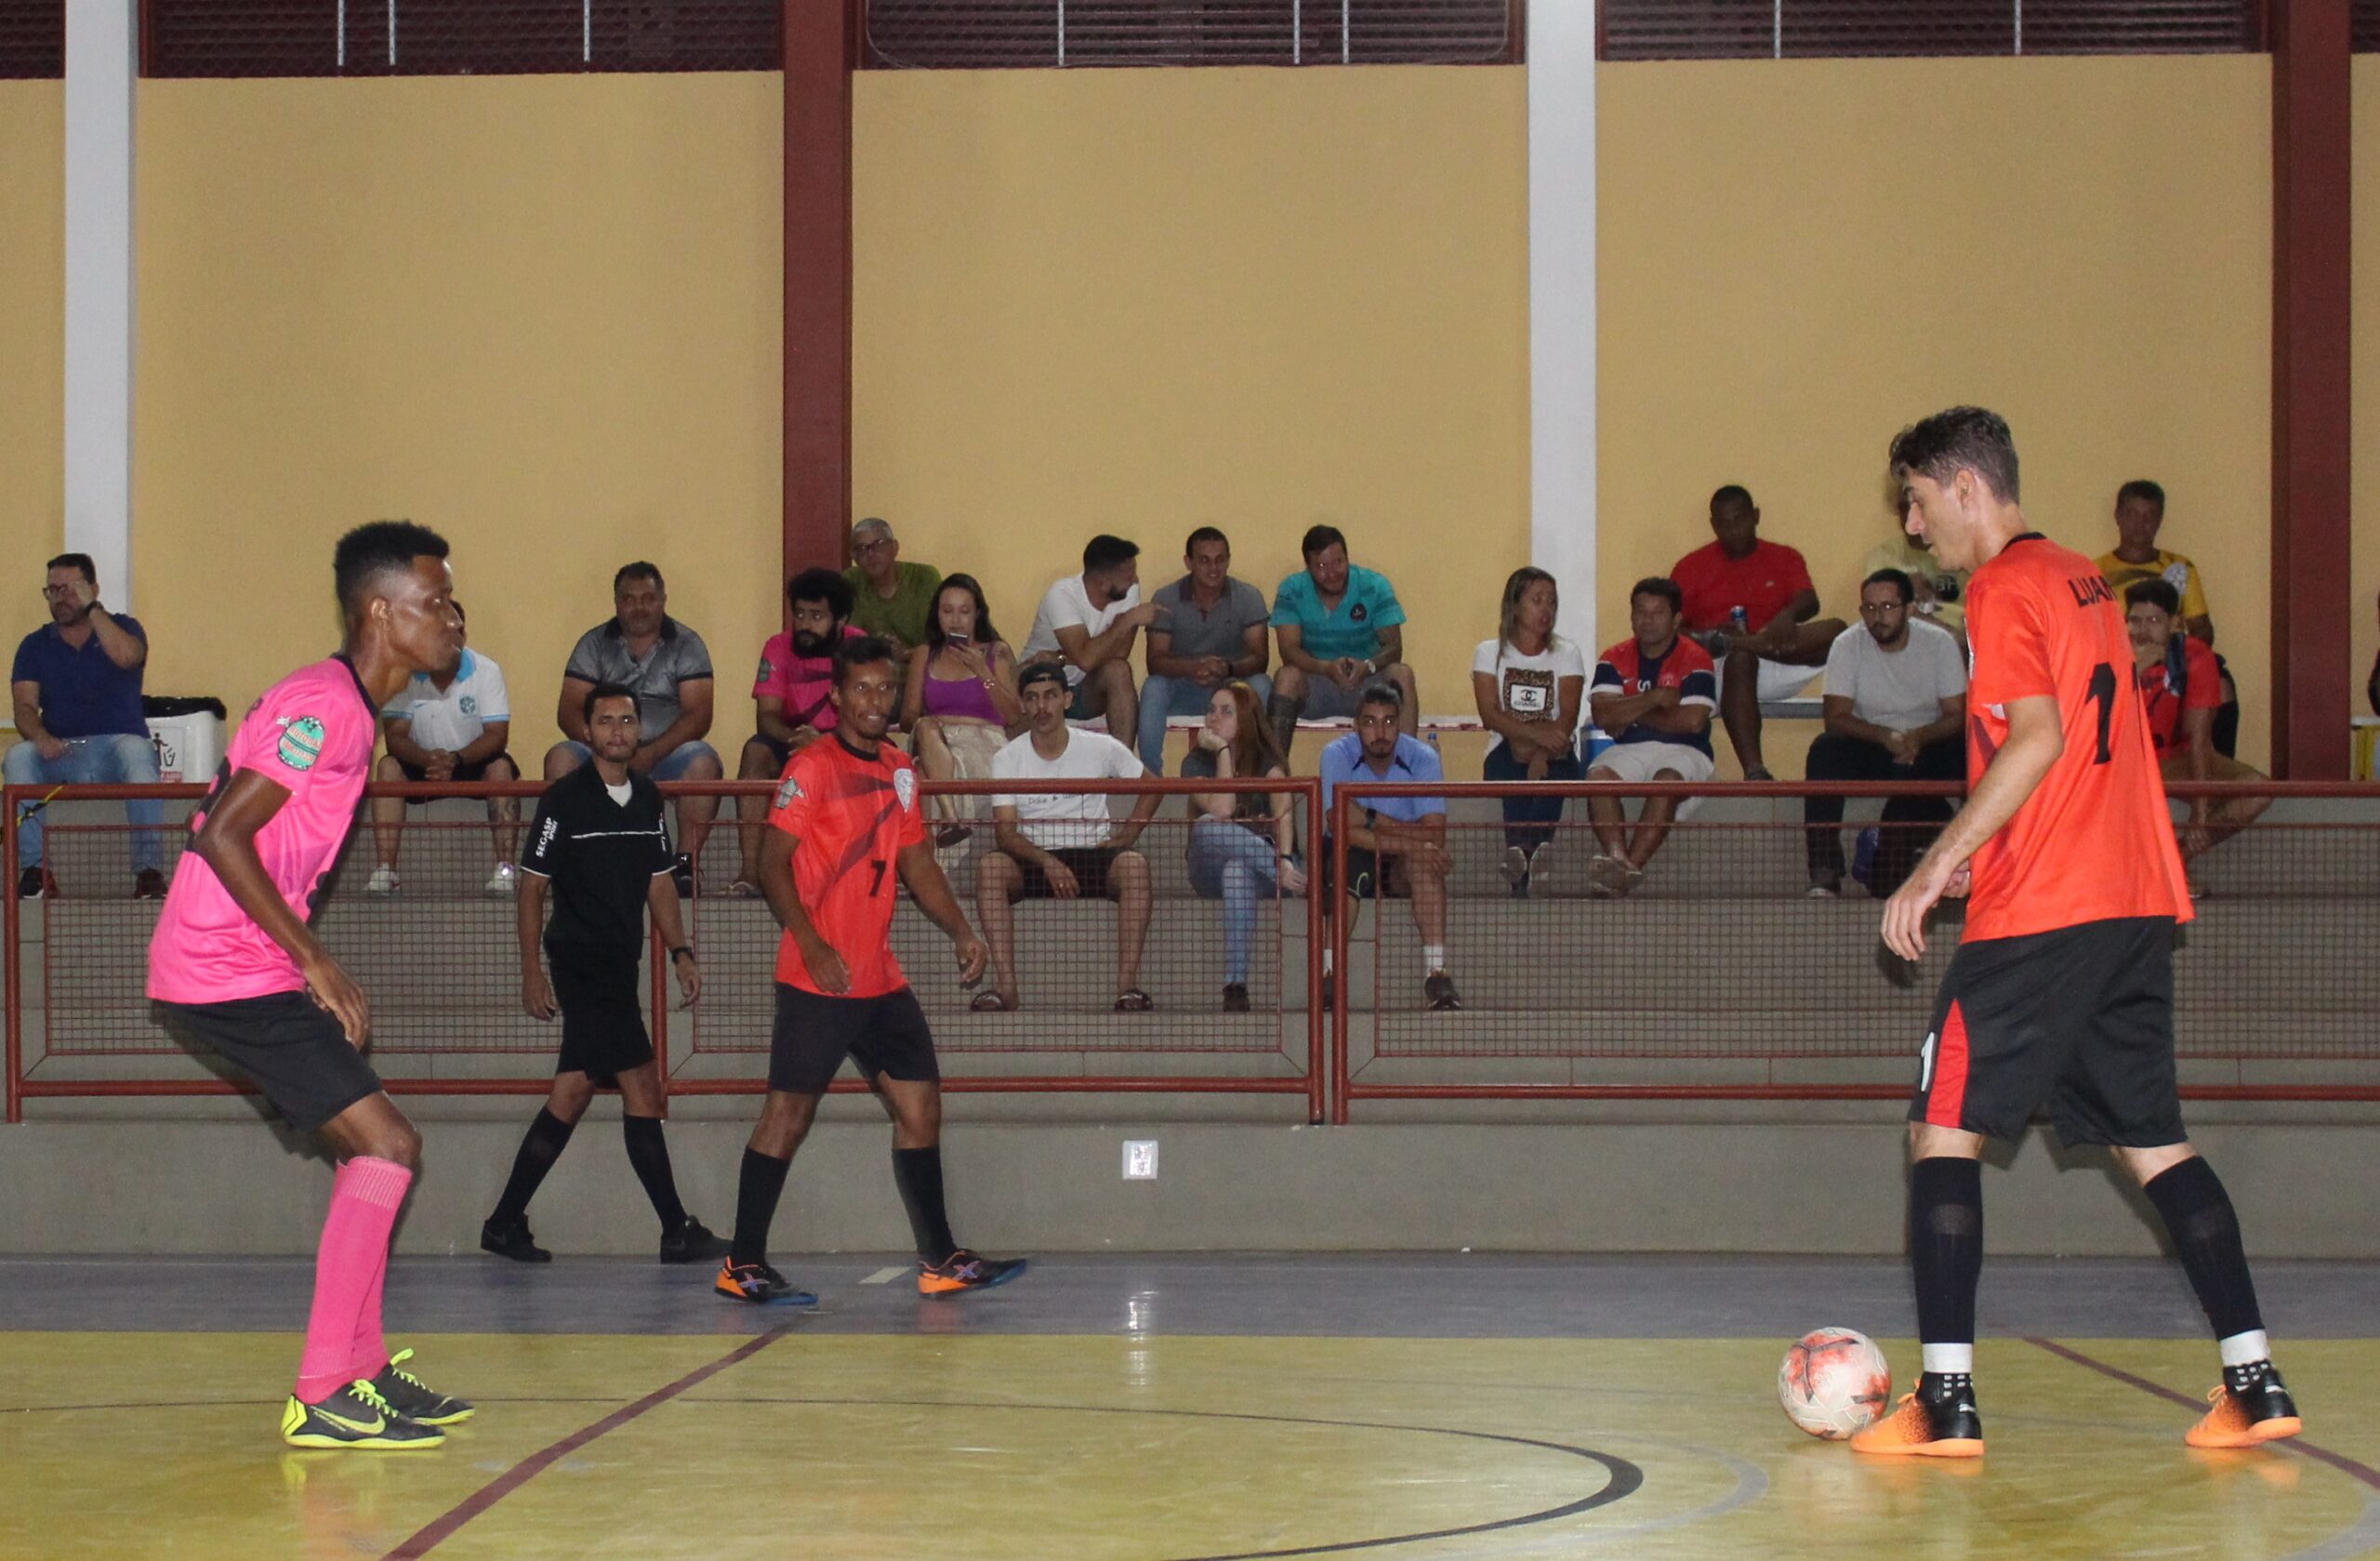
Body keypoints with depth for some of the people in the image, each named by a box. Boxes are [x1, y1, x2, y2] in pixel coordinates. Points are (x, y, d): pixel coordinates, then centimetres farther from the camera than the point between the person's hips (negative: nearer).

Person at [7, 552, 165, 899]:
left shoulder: (122, 628, 9)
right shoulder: (35, 646, 14)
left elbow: (126, 656, -17)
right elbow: (25, 707, 0)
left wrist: (91, 608, -11)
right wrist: (40, 737, -22)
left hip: (116, 745, -2)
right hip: (59, 752, 2)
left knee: (138, 752, -37)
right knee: (18, 757, -30)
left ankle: (149, 868, -39)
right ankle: (34, 868, -29)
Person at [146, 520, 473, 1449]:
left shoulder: (345, 708, 16)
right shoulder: (325, 706, -16)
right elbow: (223, 834, -23)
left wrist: (317, 970, 17)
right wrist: (314, 960, -20)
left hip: (244, 968, 10)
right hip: (227, 976, -10)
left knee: (371, 1148, 16)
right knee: (386, 1145, -12)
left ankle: (362, 1370, 24)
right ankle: (321, 1398, -10)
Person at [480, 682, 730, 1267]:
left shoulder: (649, 798, 10)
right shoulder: (564, 800, -8)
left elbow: (660, 883, 17)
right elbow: (531, 885, -5)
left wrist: (680, 952, 8)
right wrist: (532, 971, -9)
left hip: (619, 966, 7)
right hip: (581, 962, -7)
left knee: (572, 1096, 9)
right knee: (643, 1090, -9)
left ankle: (506, 1223, 16)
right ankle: (677, 1231, -3)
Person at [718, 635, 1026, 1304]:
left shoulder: (900, 772, 14)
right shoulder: (812, 767, -8)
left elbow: (915, 862, 21)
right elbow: (774, 862, -12)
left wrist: (960, 931, 8)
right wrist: (812, 945, -22)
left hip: (881, 978, 8)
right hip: (817, 978, -8)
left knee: (920, 1104, 8)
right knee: (790, 1111, -5)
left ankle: (942, 1260, 15)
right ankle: (743, 1266, 1)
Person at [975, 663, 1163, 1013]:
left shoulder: (1101, 748, 3)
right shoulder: (1007, 759, 1)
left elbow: (1152, 787, 15)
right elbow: (1005, 833, -6)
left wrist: (1124, 837, 0)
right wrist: (1048, 862, -24)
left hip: (1093, 854, 0)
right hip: (1032, 862, 0)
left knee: (1135, 865, -33)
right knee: (990, 866, -32)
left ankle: (1128, 983, -33)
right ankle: (1005, 986, -36)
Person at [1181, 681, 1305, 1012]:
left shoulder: (1267, 762, 3)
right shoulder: (1196, 762, 2)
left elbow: (1283, 813, -17)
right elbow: (1221, 810, -17)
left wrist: (1285, 858, -35)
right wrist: (1223, 752, -14)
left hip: (1260, 867, -1)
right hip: (1210, 872, 1)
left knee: (1237, 872, -39)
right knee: (1208, 827, -34)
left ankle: (1235, 982, -46)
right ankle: (1296, 875, -30)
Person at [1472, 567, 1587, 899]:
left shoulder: (1566, 654, 11)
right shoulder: (1489, 653, 10)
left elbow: (1568, 718, -3)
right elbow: (1490, 714, -5)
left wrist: (1542, 752, -23)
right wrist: (1535, 734, -21)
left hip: (1555, 754, 1)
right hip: (1507, 749, -1)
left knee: (1552, 770, -35)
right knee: (1511, 768, -36)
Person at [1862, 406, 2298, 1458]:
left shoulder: (2003, 588, -8)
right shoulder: (2081, 579, 18)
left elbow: (2039, 738, -19)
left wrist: (1936, 866, -17)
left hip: (2038, 915, -8)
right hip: (2135, 903, 8)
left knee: (1943, 1131, -2)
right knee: (2152, 1141, 12)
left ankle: (1946, 1401, -6)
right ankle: (2254, 1381, 8)